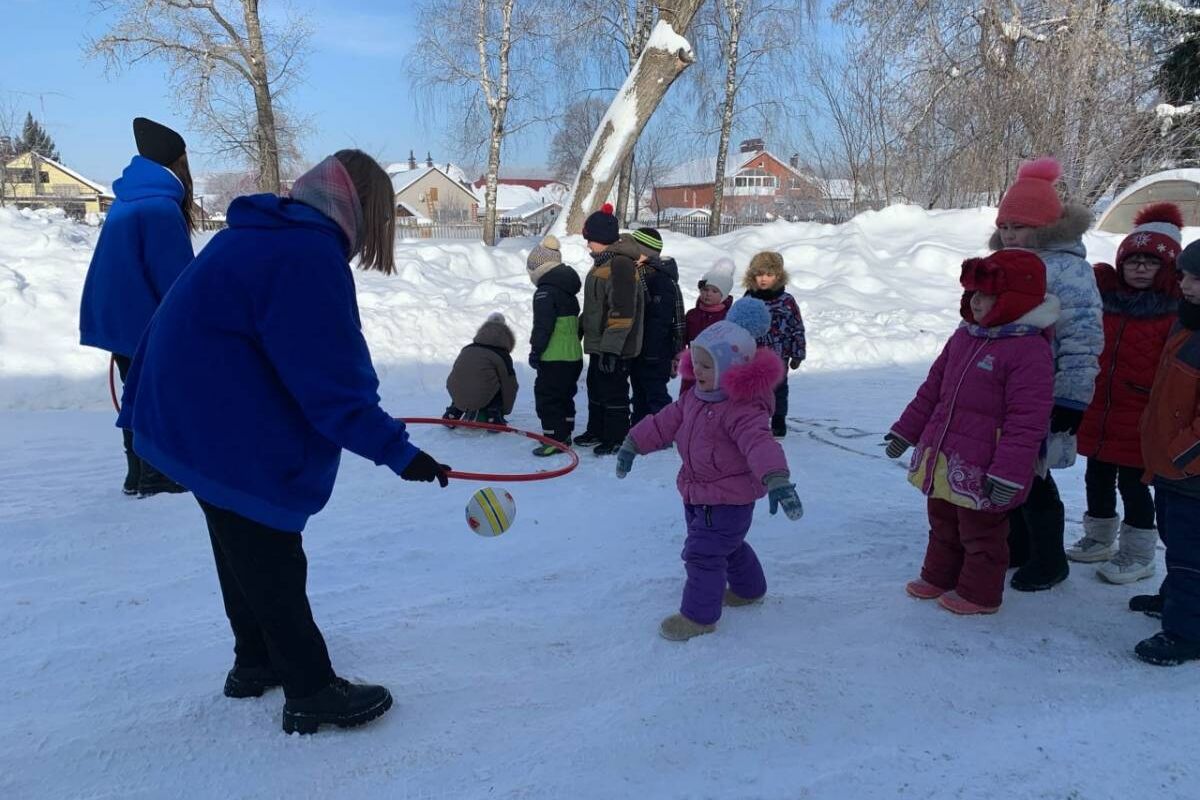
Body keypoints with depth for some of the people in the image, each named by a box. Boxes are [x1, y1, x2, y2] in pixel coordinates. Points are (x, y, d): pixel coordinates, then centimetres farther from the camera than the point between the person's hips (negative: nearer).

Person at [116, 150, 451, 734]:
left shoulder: (256, 232, 10)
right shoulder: (311, 254, -22)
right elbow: (334, 381, -25)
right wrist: (395, 450, -21)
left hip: (199, 422, 10)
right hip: (232, 439, -10)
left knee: (244, 550, 22)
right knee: (273, 562, 1)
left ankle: (255, 662, 38)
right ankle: (311, 693, 14)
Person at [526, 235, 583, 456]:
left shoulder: (545, 291, -14)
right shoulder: (569, 291, 15)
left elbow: (543, 326, -19)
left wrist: (535, 351, -13)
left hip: (553, 359, -9)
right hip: (574, 355, 9)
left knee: (546, 397, -3)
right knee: (564, 396, 19)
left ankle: (554, 439, -3)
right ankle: (564, 435, 27)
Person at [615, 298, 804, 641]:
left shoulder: (743, 409, -28)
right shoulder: (695, 397, 1)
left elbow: (760, 443, -42)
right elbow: (666, 422, 10)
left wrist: (777, 481, -56)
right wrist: (633, 443, 10)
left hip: (729, 499, -9)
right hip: (700, 493, 9)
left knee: (703, 552, -5)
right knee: (729, 544, 26)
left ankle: (699, 615, 10)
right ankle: (749, 589, 49)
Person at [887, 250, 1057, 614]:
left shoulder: (1029, 351, -20)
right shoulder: (964, 336, 7)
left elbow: (1027, 420, -23)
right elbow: (932, 388, 15)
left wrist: (1009, 473, -25)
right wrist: (905, 431, 16)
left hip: (982, 471, -8)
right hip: (943, 459, 8)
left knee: (980, 532, 11)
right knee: (942, 524, 24)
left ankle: (978, 593, 29)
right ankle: (939, 577, 42)